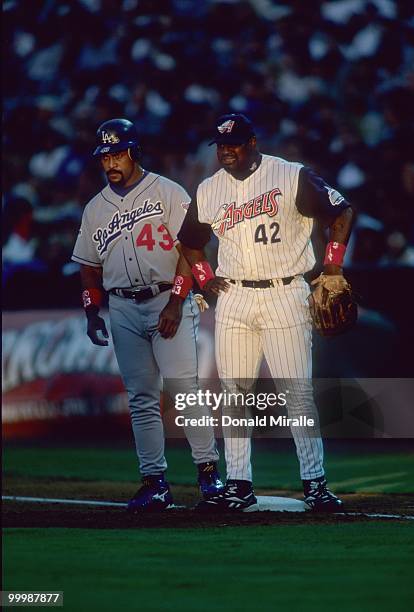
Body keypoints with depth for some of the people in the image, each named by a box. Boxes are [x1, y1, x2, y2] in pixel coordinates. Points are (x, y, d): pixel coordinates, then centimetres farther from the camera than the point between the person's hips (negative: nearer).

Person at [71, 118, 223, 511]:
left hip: (168, 302, -5)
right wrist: (92, 312, 8)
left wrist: (175, 302, -14)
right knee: (141, 397, 4)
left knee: (183, 385, -15)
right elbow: (89, 265, 21)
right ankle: (154, 481, 6)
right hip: (123, 309, 5)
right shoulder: (95, 208, 15)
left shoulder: (168, 193, 0)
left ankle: (208, 468, -8)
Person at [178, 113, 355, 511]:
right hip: (233, 299, 4)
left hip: (284, 295, -4)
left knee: (297, 392, -8)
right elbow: (190, 242, 24)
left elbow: (341, 212, 1)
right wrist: (205, 278, 10)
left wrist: (332, 265, -5)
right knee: (233, 393, 3)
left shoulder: (292, 177, -3)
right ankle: (238, 485, 7)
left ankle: (314, 482, -3)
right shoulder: (208, 191, 10)